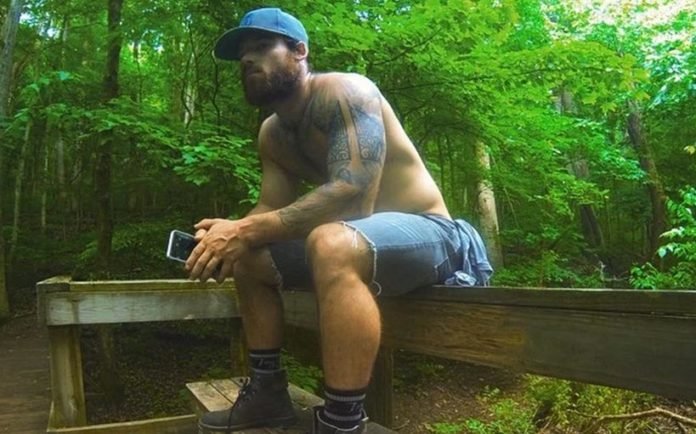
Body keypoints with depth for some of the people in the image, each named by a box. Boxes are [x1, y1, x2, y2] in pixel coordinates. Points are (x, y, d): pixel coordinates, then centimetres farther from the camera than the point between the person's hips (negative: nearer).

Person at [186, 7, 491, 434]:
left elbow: (352, 193, -31)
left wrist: (248, 230, -33)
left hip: (427, 232, -8)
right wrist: (233, 230, -17)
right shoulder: (271, 134, 8)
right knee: (248, 258, 7)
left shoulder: (344, 91, -18)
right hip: (354, 237, 9)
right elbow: (273, 209, 6)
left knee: (332, 244, -39)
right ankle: (268, 391, 14)